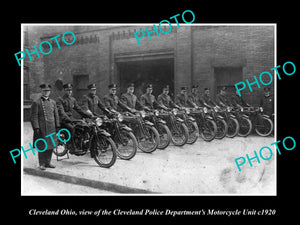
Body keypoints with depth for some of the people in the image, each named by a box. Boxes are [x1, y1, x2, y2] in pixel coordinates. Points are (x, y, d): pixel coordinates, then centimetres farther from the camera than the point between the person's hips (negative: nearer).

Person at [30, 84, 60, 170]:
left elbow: (56, 115, 14)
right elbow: (34, 117, -6)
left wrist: (57, 126, 8)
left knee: (51, 145, 7)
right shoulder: (36, 102, -2)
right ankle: (42, 164, 11)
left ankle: (48, 162, 20)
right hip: (42, 128, -5)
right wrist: (36, 128, -13)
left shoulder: (53, 102, 13)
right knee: (42, 146, 0)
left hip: (51, 128, 5)